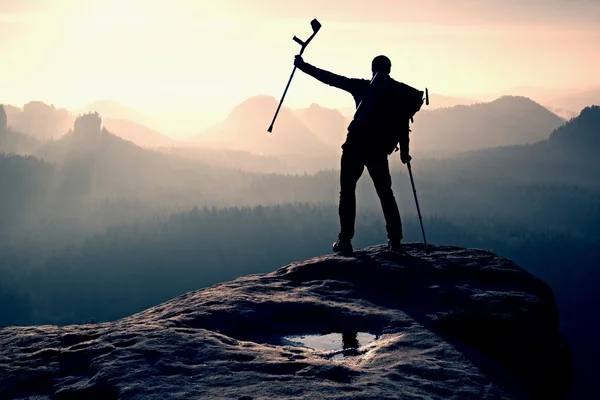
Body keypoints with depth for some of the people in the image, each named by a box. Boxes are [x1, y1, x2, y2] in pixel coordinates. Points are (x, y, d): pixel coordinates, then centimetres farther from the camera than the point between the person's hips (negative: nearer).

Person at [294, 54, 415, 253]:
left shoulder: (363, 87, 6)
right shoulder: (400, 93, 9)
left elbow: (331, 79, 5)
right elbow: (403, 125, 8)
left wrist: (304, 66, 11)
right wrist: (404, 151, 19)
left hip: (355, 146, -1)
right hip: (379, 151, 2)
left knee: (347, 191, 5)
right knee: (385, 194, 14)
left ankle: (345, 239, -6)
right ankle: (395, 240, 8)